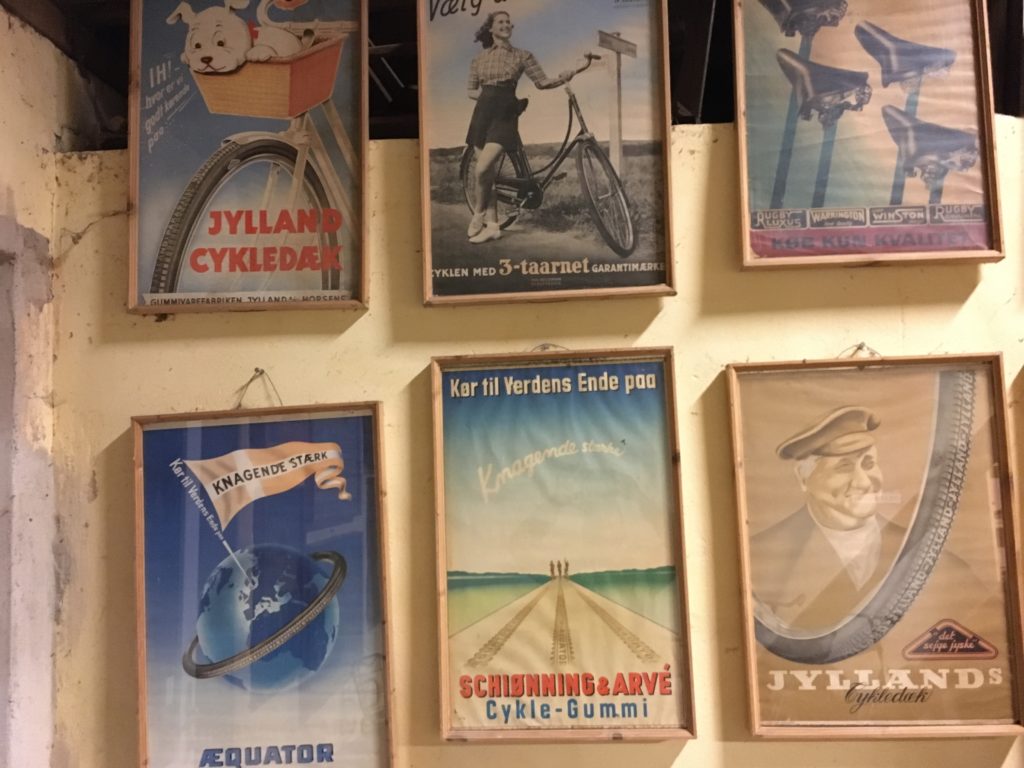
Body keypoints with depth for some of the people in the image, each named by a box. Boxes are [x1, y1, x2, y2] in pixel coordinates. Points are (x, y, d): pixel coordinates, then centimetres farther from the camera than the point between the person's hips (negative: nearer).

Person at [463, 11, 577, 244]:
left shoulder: (521, 55, 5)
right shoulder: (479, 58, 12)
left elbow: (542, 81, 0)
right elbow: (471, 91, 17)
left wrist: (563, 77, -18)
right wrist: (482, 94, -4)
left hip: (505, 114, -3)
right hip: (483, 112, 4)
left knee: (482, 169, -19)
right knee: (488, 172, 4)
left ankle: (478, 215, 3)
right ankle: (492, 224, 13)